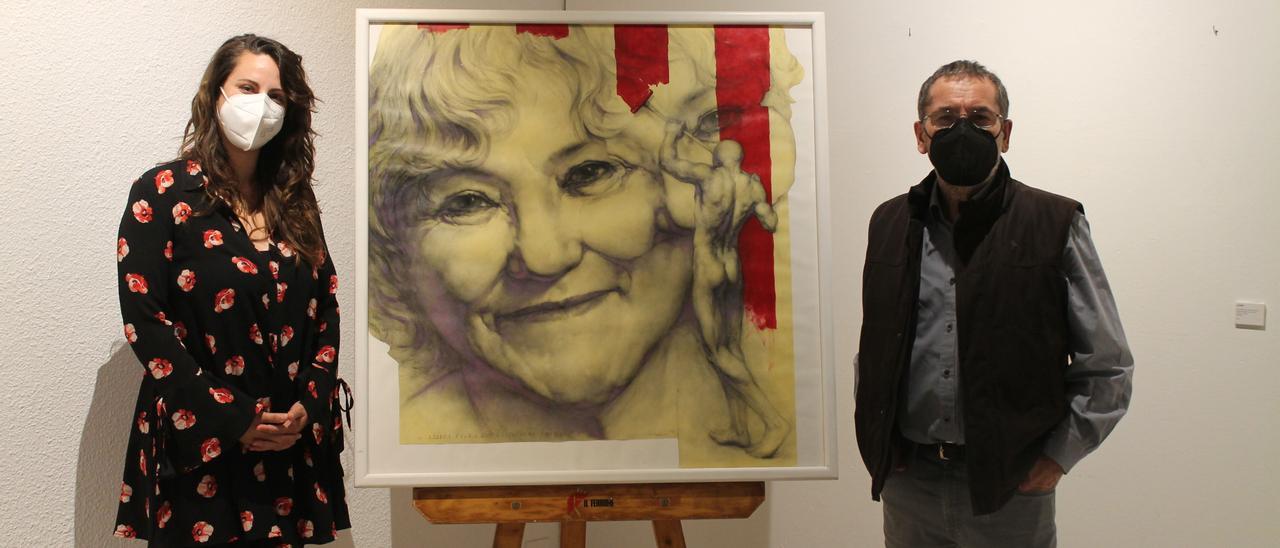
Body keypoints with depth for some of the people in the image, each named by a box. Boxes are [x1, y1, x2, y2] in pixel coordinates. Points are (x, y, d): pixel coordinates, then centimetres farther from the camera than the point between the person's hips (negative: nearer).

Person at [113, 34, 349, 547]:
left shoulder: (294, 199, 9)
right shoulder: (163, 193, -5)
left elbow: (326, 309, 8)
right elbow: (143, 320, -11)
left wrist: (308, 405, -7)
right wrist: (231, 418, -15)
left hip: (292, 442, 4)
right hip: (199, 445, -4)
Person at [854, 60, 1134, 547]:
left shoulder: (1056, 225, -4)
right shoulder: (890, 223, 5)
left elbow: (1108, 370, -1)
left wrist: (1057, 458, -5)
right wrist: (876, 442, 7)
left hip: (1010, 488, -3)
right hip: (906, 483, 3)